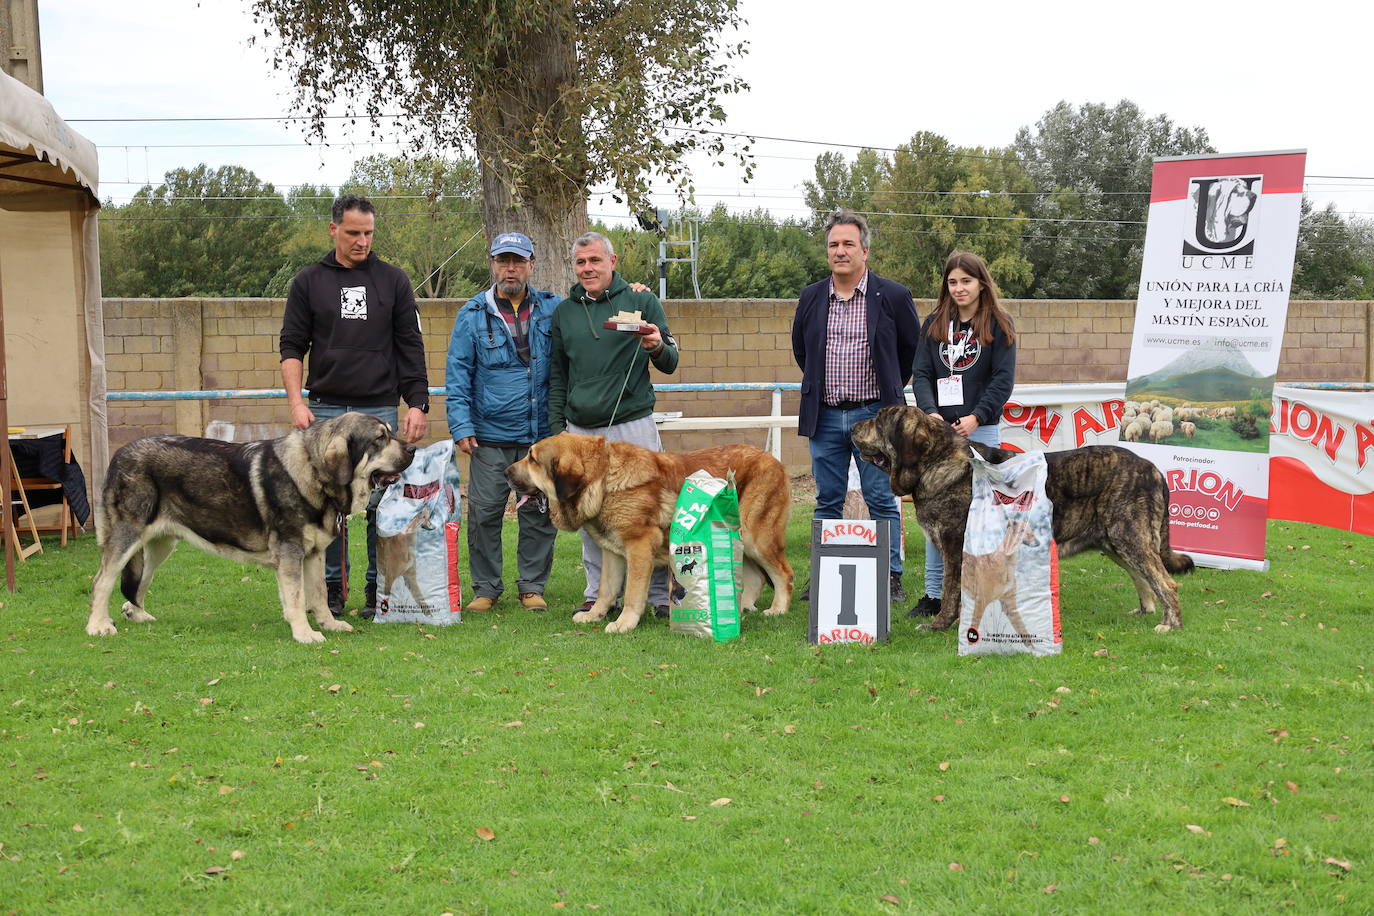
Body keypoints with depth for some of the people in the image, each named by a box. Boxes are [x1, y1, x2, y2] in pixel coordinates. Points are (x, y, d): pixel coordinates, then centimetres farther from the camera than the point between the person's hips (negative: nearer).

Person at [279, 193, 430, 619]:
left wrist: (418, 403, -2)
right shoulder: (309, 281, 6)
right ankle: (332, 589, 12)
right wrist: (296, 401, -6)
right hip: (325, 409, 0)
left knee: (382, 503, 0)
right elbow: (292, 345, 6)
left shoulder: (393, 280, 6)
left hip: (380, 409, 0)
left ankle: (380, 589, 10)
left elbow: (410, 346, 6)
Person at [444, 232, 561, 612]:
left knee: (539, 513, 6)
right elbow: (458, 374, 3)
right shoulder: (473, 314, 4)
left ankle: (532, 586, 19)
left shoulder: (553, 309, 7)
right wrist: (461, 427, -6)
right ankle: (486, 588, 14)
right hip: (490, 436, -1)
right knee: (484, 512, 0)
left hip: (541, 434, 1)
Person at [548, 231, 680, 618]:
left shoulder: (641, 301, 2)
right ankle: (598, 592, 16)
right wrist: (556, 426, 12)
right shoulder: (563, 311, 12)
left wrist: (657, 347, -19)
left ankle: (660, 592, 6)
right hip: (581, 429, 3)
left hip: (633, 425, -3)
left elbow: (670, 364, 4)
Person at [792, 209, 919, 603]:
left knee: (882, 502, 1)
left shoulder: (893, 296, -2)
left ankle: (890, 578, 8)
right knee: (828, 502, 8)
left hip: (874, 414, -3)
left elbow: (912, 349, 9)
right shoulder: (811, 298, 7)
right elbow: (800, 349, 22)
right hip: (825, 415, 3)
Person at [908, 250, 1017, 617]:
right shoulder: (934, 324, 11)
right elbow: (921, 374, 6)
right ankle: (934, 593, 10)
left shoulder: (998, 325, 2)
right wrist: (931, 412, -11)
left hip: (980, 429, -3)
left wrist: (977, 417, -14)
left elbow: (1003, 379, -3)